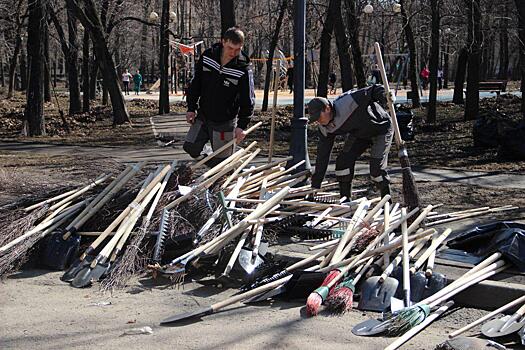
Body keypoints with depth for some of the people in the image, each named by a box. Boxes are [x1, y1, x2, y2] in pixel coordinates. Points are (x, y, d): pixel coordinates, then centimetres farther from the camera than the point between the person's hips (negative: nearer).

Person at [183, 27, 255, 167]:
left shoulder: (244, 69, -17)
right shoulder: (207, 56, -6)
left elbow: (247, 99, -12)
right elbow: (196, 83, 5)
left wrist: (241, 125, -18)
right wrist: (191, 108, 4)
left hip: (225, 123, -4)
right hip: (202, 116, 4)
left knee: (220, 160, 0)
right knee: (190, 147, 8)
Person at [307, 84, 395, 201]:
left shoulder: (347, 102, -36)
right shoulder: (326, 128, -14)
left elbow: (375, 90, -32)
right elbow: (322, 155, -8)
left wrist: (385, 97, -56)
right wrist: (315, 185, -8)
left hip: (381, 129, -6)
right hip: (358, 134, 6)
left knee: (376, 166, -18)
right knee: (343, 161, -8)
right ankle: (345, 199, 6)